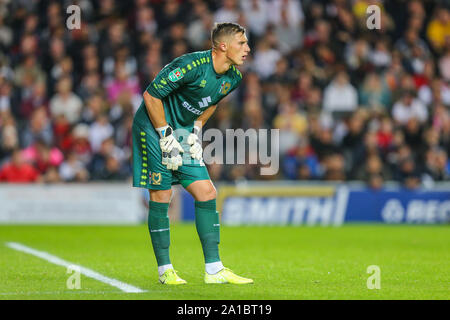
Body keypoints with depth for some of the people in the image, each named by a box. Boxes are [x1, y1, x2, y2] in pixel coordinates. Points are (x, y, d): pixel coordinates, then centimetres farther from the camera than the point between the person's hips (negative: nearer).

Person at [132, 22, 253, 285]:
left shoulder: (233, 77, -3)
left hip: (184, 132, 7)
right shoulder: (192, 66, -27)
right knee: (161, 196, -6)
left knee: (206, 192, -1)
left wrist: (196, 131, 7)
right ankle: (165, 270, 6)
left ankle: (214, 270, 2)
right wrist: (166, 137, -19)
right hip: (154, 128, -7)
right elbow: (151, 95, -21)